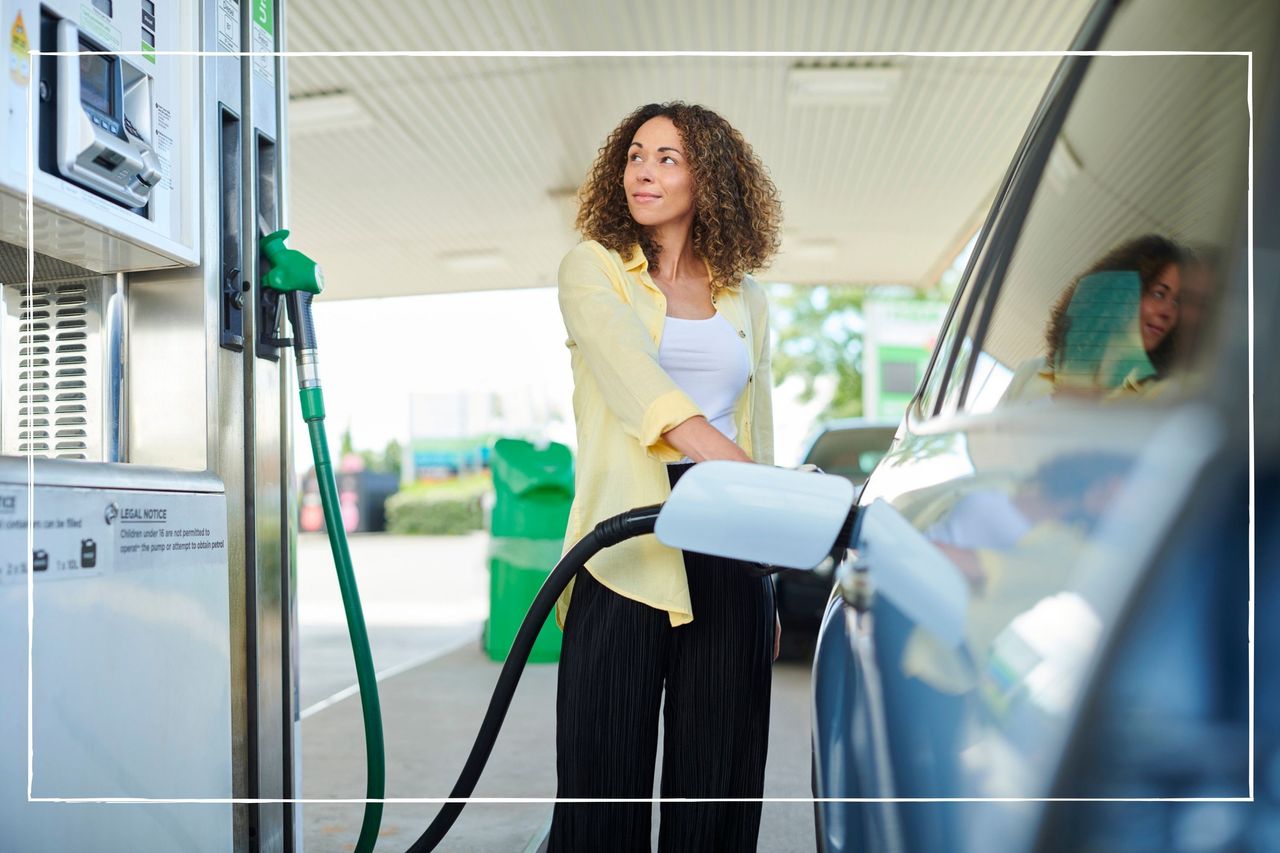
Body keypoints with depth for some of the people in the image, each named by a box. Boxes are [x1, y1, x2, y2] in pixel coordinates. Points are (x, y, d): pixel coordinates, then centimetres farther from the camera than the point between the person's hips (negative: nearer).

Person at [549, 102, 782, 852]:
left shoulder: (746, 298, 15)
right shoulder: (593, 268, 5)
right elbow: (628, 367, -14)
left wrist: (771, 589, 14)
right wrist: (721, 458, -30)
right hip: (626, 543, -3)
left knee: (718, 778, 7)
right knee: (604, 776, 0)